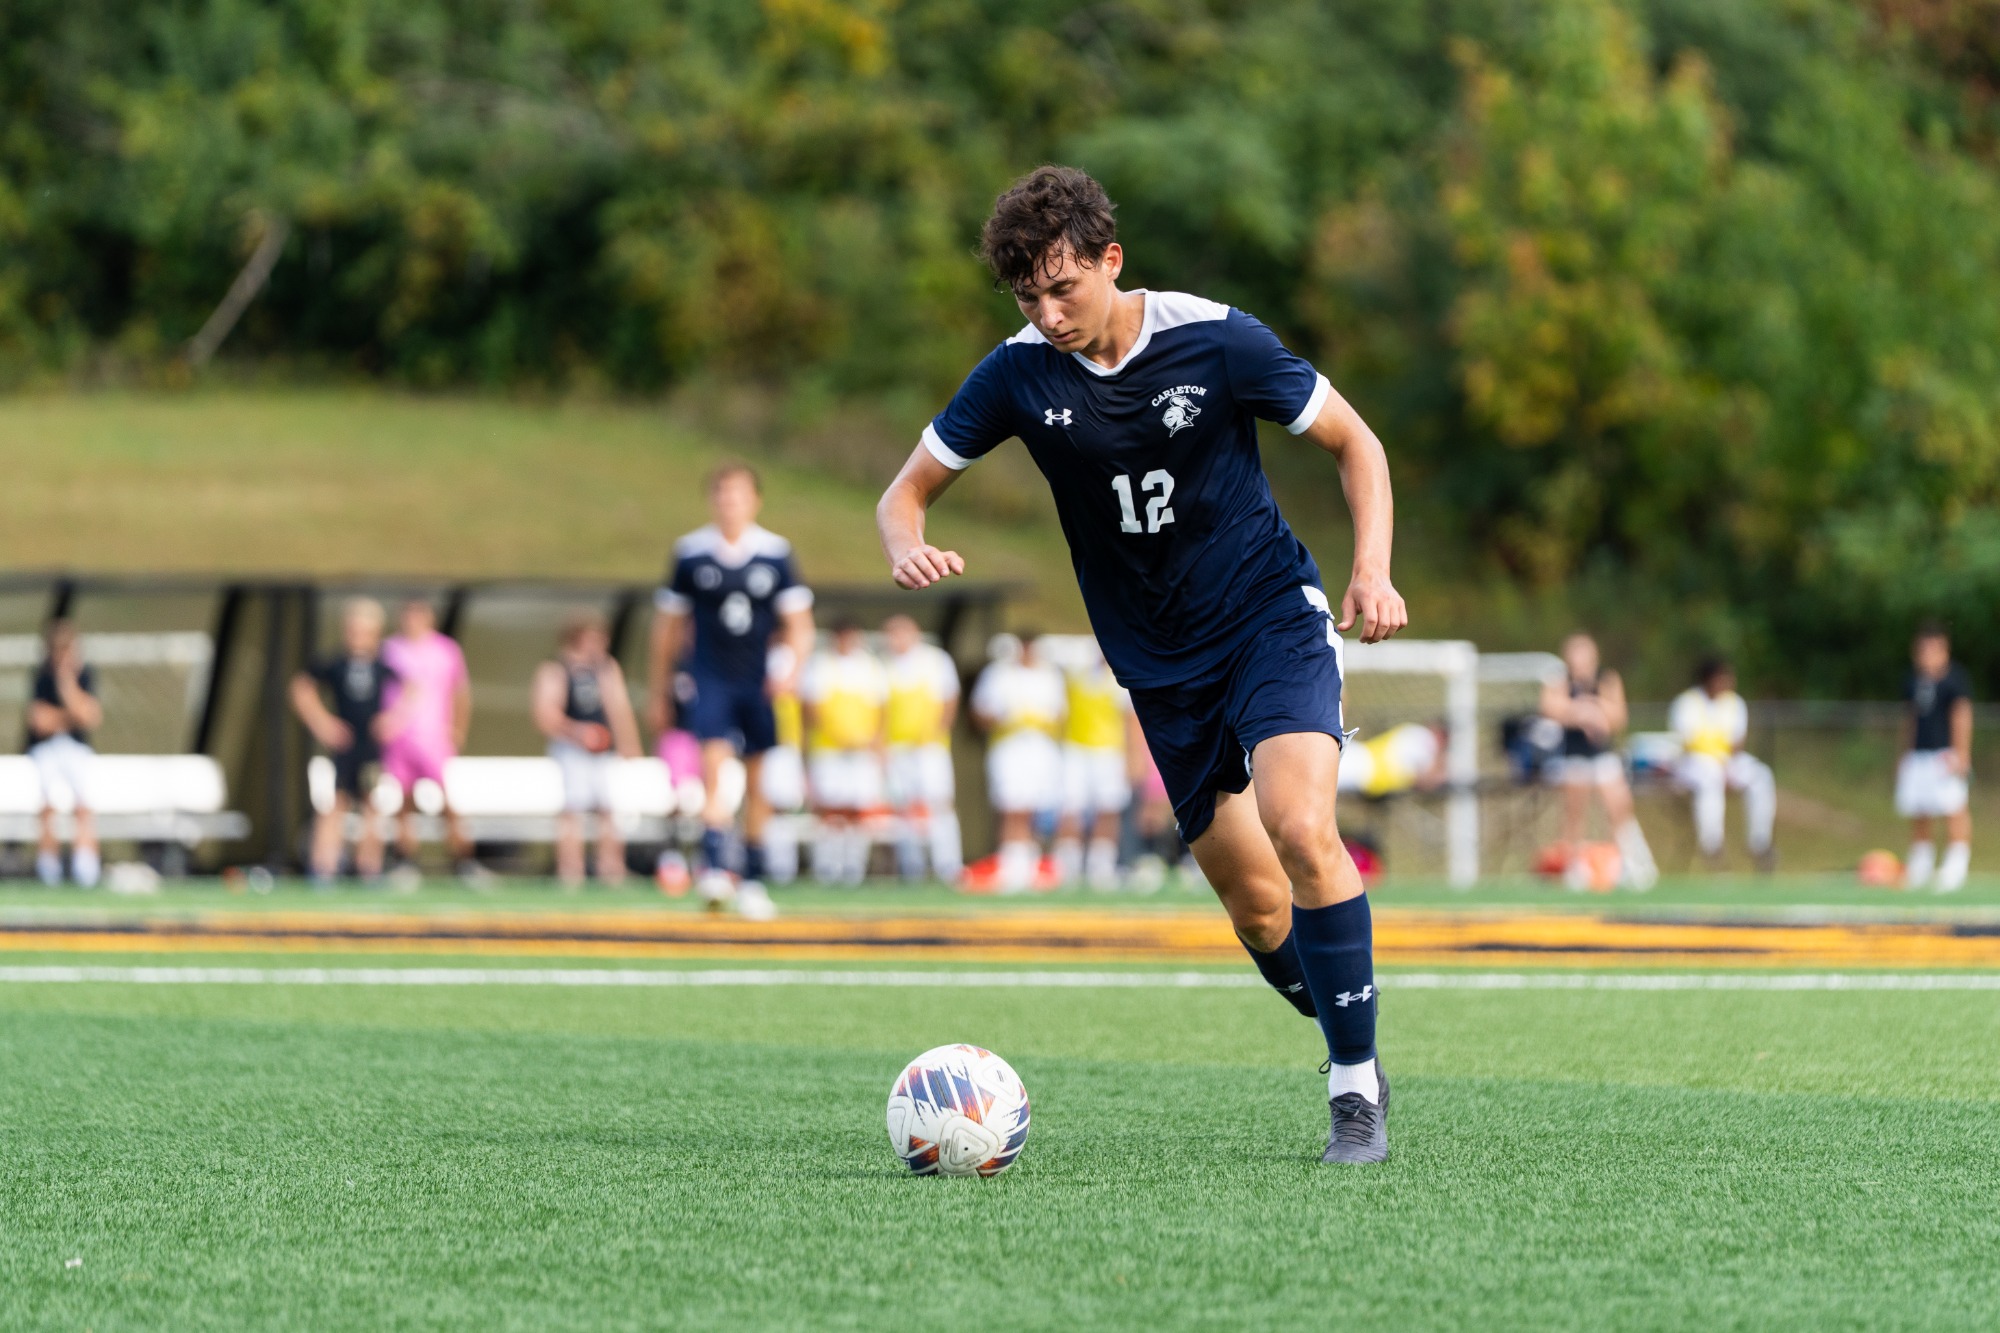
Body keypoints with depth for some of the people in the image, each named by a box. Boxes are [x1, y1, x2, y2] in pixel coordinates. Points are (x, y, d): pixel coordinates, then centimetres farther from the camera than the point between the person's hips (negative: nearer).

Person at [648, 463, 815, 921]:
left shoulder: (775, 552, 2)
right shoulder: (691, 552, 1)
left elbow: (798, 622, 6)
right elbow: (668, 625, 11)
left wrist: (794, 670, -12)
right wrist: (657, 691, 14)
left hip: (759, 685, 2)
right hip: (709, 679, -1)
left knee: (759, 783, 4)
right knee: (714, 762, -21)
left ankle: (752, 880, 15)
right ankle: (714, 867, -27)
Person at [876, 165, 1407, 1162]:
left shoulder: (1215, 340, -13)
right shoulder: (1020, 374, -7)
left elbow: (1353, 443, 0)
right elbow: (905, 493, 3)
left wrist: (1372, 573, -15)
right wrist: (910, 551, -21)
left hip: (1274, 620, -4)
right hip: (1160, 662, 4)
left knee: (1301, 830, -26)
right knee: (1255, 905, 2)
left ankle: (1358, 1088, -17)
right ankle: (1352, 1046, 25)